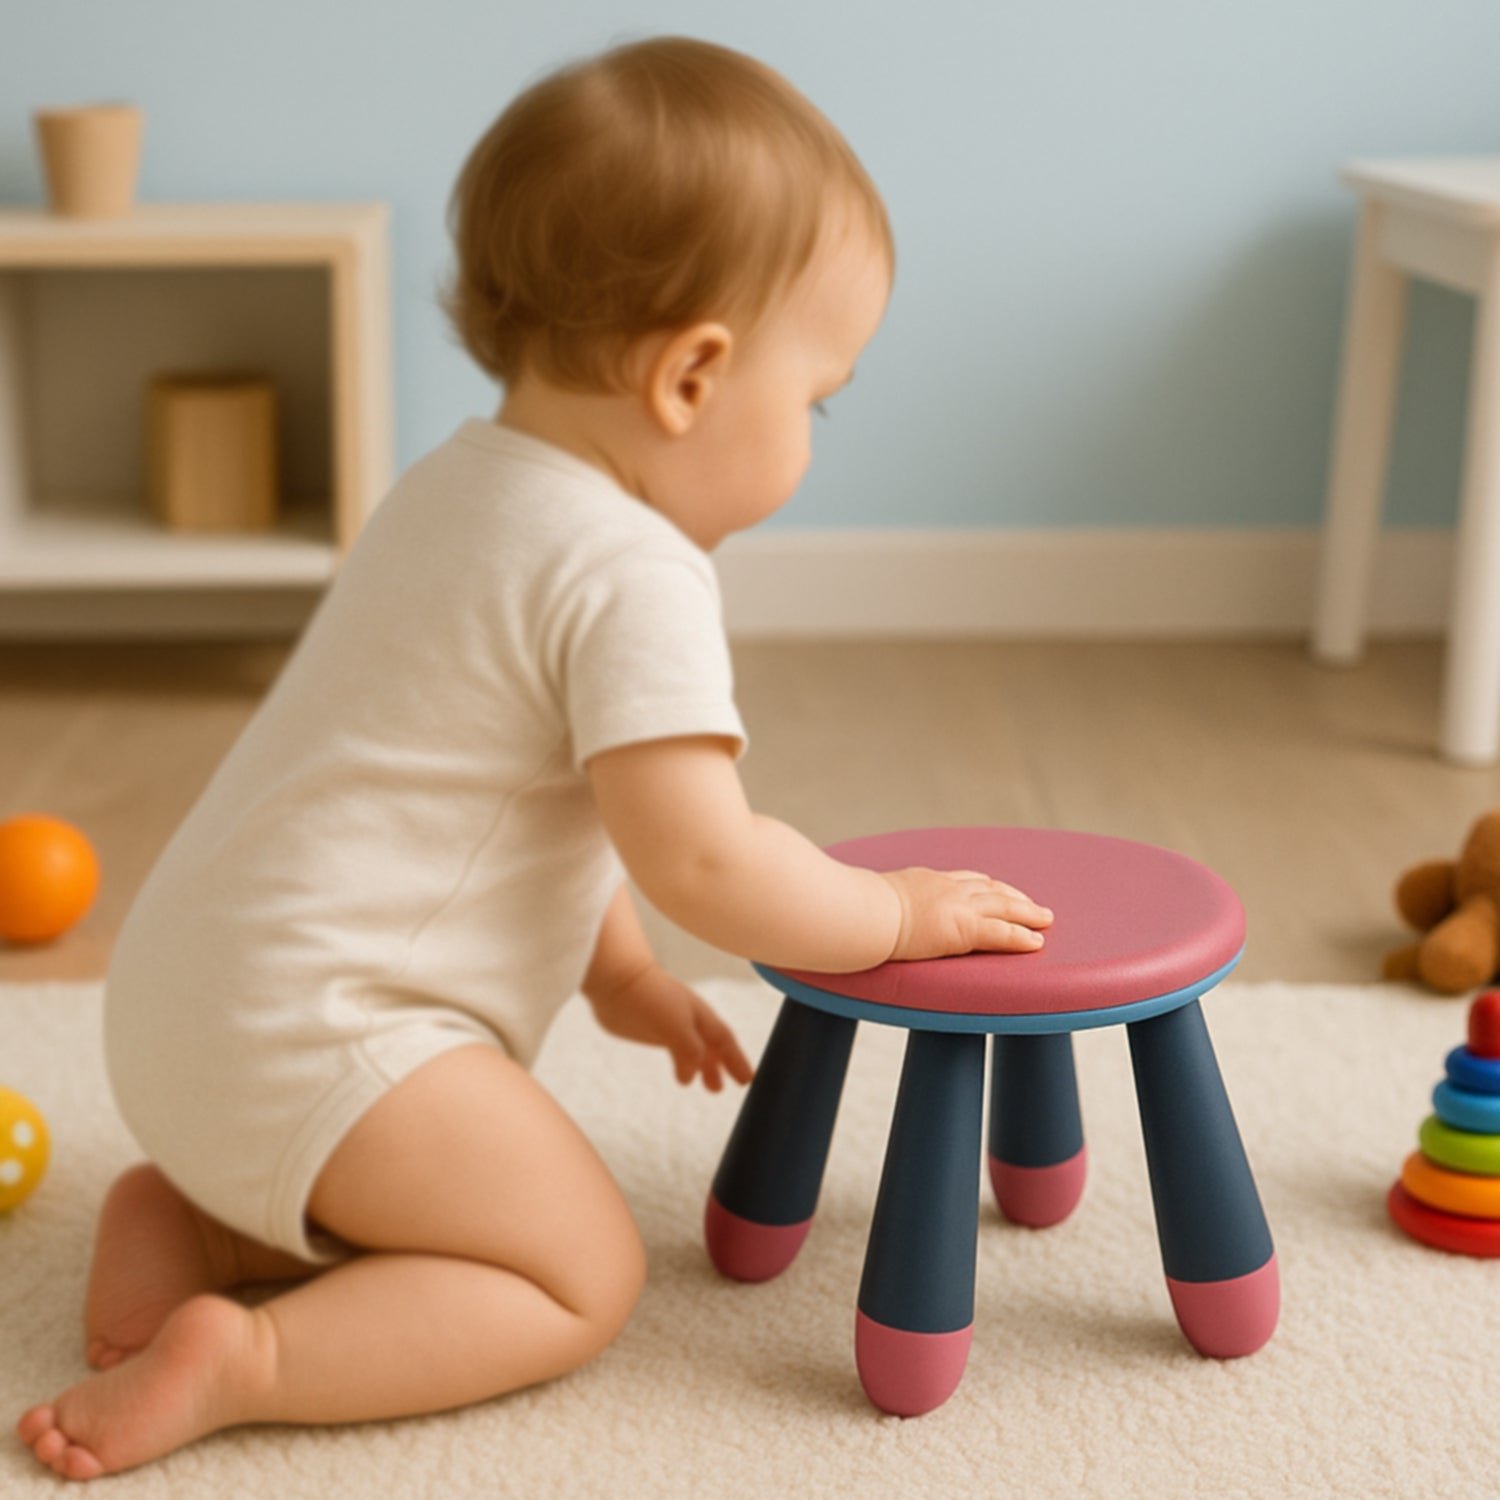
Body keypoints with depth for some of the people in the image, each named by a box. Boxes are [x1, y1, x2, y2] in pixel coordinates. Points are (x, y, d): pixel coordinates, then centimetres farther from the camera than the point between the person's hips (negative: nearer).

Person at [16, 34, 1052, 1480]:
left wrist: (620, 976, 25)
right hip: (311, 1025, -10)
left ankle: (183, 1213, 12)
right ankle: (241, 1359, -13)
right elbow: (696, 858, -22)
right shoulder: (634, 576, -19)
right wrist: (894, 910, -5)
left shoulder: (461, 482, 13)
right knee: (583, 1272, 0)